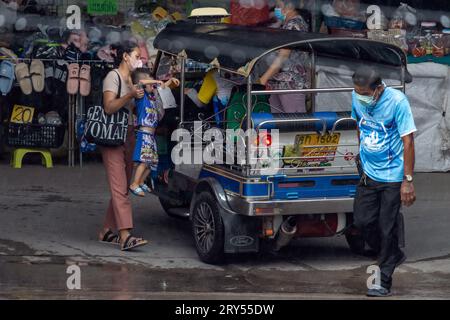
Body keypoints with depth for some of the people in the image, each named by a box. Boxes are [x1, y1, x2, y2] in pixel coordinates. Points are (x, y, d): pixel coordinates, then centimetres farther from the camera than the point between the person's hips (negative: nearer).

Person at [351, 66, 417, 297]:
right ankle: (394, 256, 30)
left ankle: (385, 282, 9)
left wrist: (408, 180, -19)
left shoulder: (397, 101, -21)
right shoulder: (357, 98, -4)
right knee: (363, 221, 5)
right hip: (369, 174, 6)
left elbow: (408, 142, -18)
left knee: (387, 228, -1)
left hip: (392, 176, -6)